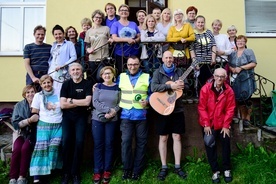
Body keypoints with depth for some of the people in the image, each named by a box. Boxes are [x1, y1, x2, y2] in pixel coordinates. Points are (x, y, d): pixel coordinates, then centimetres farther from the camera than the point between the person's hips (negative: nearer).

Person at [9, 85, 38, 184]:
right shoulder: (19, 105, 3)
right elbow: (15, 124, -5)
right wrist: (29, 120, -19)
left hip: (34, 134, -2)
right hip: (22, 134, 2)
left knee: (25, 148, -28)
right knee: (16, 149, -26)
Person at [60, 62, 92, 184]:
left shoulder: (87, 84, 1)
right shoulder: (66, 84, 5)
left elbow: (87, 102, -12)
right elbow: (62, 105, -5)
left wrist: (71, 100, -6)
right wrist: (80, 103, -8)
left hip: (81, 116, -1)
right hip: (67, 116, 1)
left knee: (79, 142, -13)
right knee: (66, 141, -14)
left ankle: (75, 173, 0)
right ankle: (66, 172, -1)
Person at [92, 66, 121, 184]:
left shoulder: (117, 88, 4)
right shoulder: (98, 86, 3)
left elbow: (120, 104, 0)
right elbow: (95, 102, -7)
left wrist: (113, 112, -17)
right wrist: (108, 109, -16)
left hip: (112, 120, 0)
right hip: (97, 119, 0)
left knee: (109, 144, 5)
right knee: (98, 145, 2)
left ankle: (107, 170, 15)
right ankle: (97, 171, 11)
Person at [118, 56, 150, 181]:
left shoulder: (147, 77, 5)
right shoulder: (121, 77, 10)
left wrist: (147, 101, -11)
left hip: (141, 115, 0)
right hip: (126, 115, 1)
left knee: (141, 142, 5)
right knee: (125, 141, -4)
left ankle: (137, 170, 19)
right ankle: (127, 169, 13)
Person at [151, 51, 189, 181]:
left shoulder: (179, 71, 9)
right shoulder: (158, 72, -2)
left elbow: (187, 86, 8)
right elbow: (153, 87, -17)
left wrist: (182, 85, -14)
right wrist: (170, 86, -24)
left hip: (178, 109, 3)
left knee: (177, 137, 6)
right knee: (163, 138, 4)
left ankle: (177, 166, 17)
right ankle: (164, 167, 14)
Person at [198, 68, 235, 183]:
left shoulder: (229, 91, -8)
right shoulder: (205, 89, -12)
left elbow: (230, 109, -5)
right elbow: (202, 108, -11)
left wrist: (226, 125, -9)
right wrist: (206, 124, -12)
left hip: (222, 123, 1)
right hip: (208, 123, -1)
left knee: (226, 144, 6)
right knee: (210, 146, 2)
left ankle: (226, 169, 25)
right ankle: (215, 171, 16)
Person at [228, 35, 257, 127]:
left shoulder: (249, 51, 1)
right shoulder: (233, 53, 14)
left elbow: (253, 64, -9)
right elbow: (229, 65, 12)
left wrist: (241, 68, -15)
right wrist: (233, 69, -9)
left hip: (247, 79, -4)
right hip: (236, 79, 4)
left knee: (246, 99, -5)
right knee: (239, 99, 6)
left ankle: (247, 118, 10)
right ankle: (242, 117, 20)